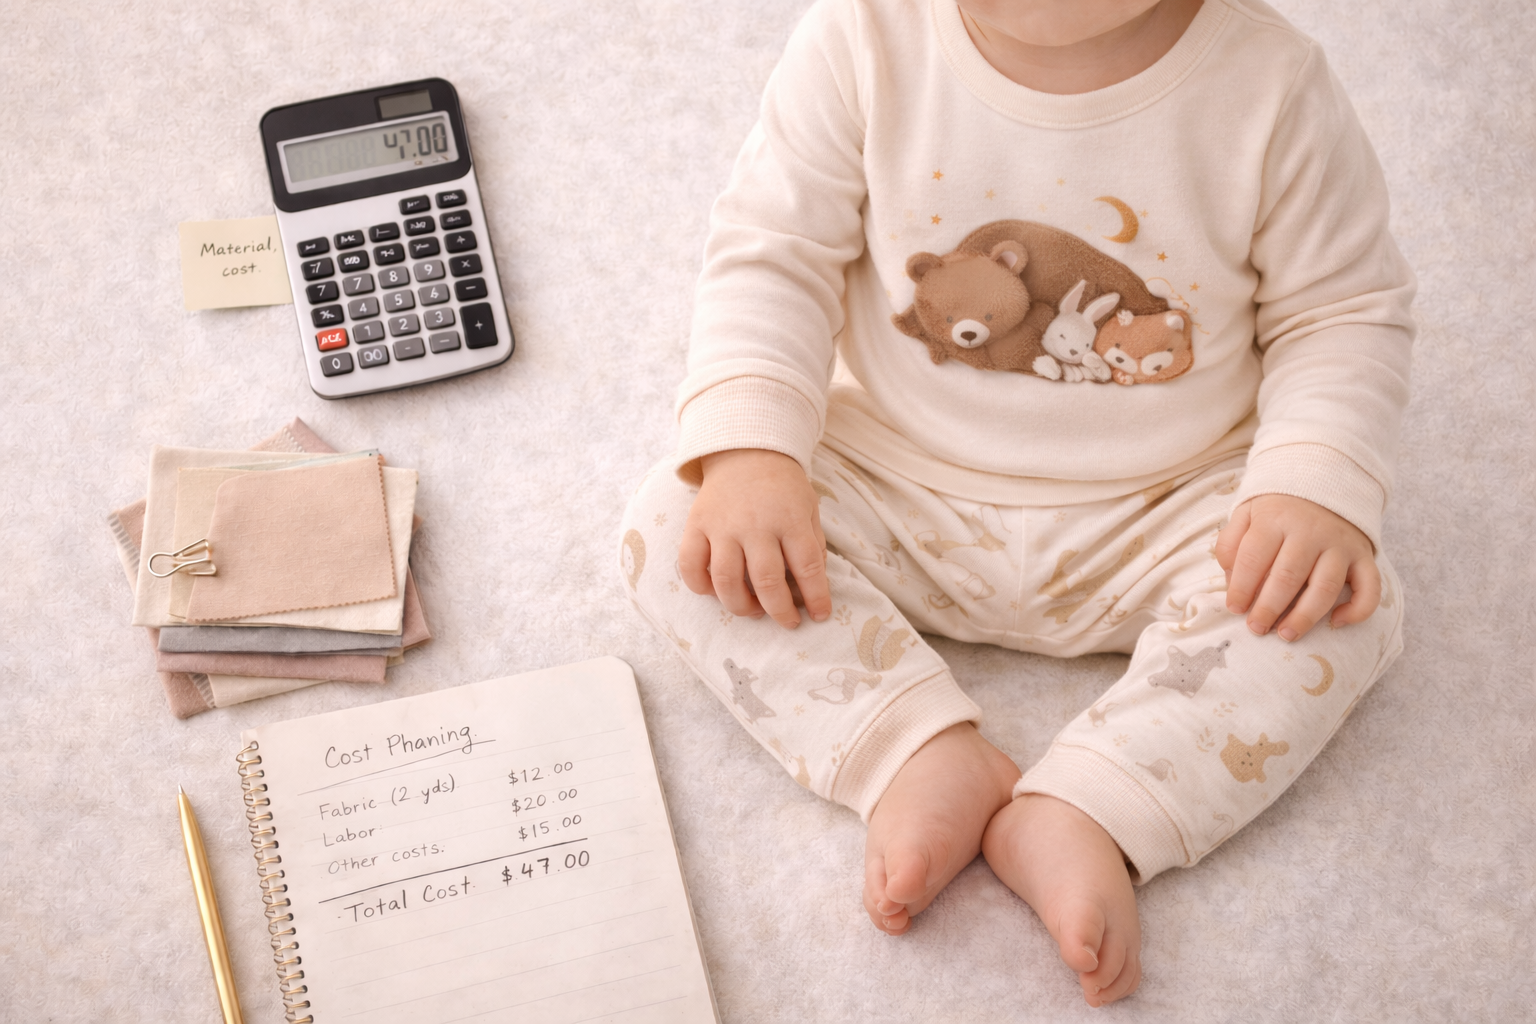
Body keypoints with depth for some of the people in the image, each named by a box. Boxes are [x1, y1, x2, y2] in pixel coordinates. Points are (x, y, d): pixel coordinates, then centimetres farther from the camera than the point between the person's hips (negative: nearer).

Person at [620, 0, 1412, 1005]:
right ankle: (925, 753, -24)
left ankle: (1082, 816, -27)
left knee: (1351, 604, -22)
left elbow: (1343, 314, -7)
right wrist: (750, 451, -22)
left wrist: (1318, 489, -22)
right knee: (673, 528, -17)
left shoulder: (1271, 88, -19)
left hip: (1153, 520, 0)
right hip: (897, 490, 1)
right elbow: (775, 252, -10)